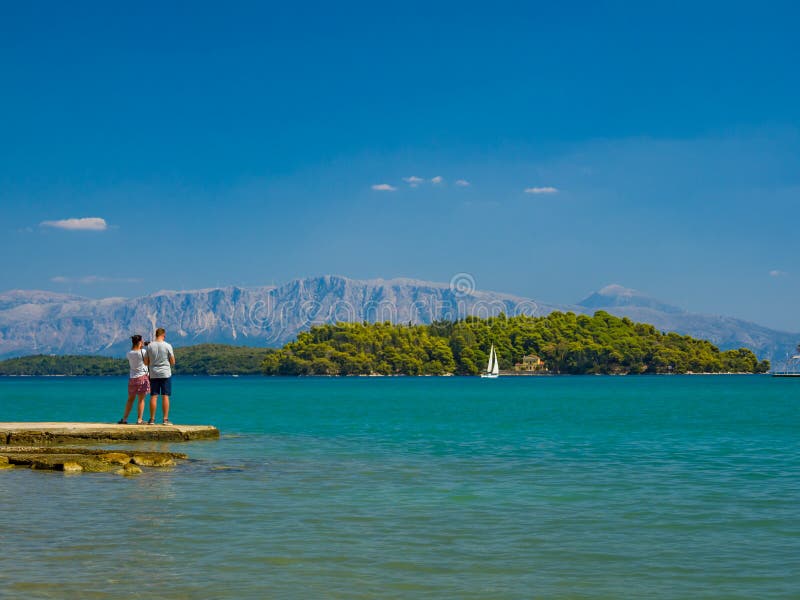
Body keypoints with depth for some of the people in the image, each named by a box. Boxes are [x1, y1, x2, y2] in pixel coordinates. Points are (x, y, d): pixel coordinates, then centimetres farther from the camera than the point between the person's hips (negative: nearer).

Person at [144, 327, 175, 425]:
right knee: (165, 396, -1)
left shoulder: (149, 346, 0)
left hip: (153, 374, 2)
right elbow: (173, 362, -1)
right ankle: (166, 419, -3)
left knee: (154, 397, 4)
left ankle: (152, 419, 5)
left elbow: (146, 362, 4)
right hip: (166, 374, -2)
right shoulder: (167, 346, -6)